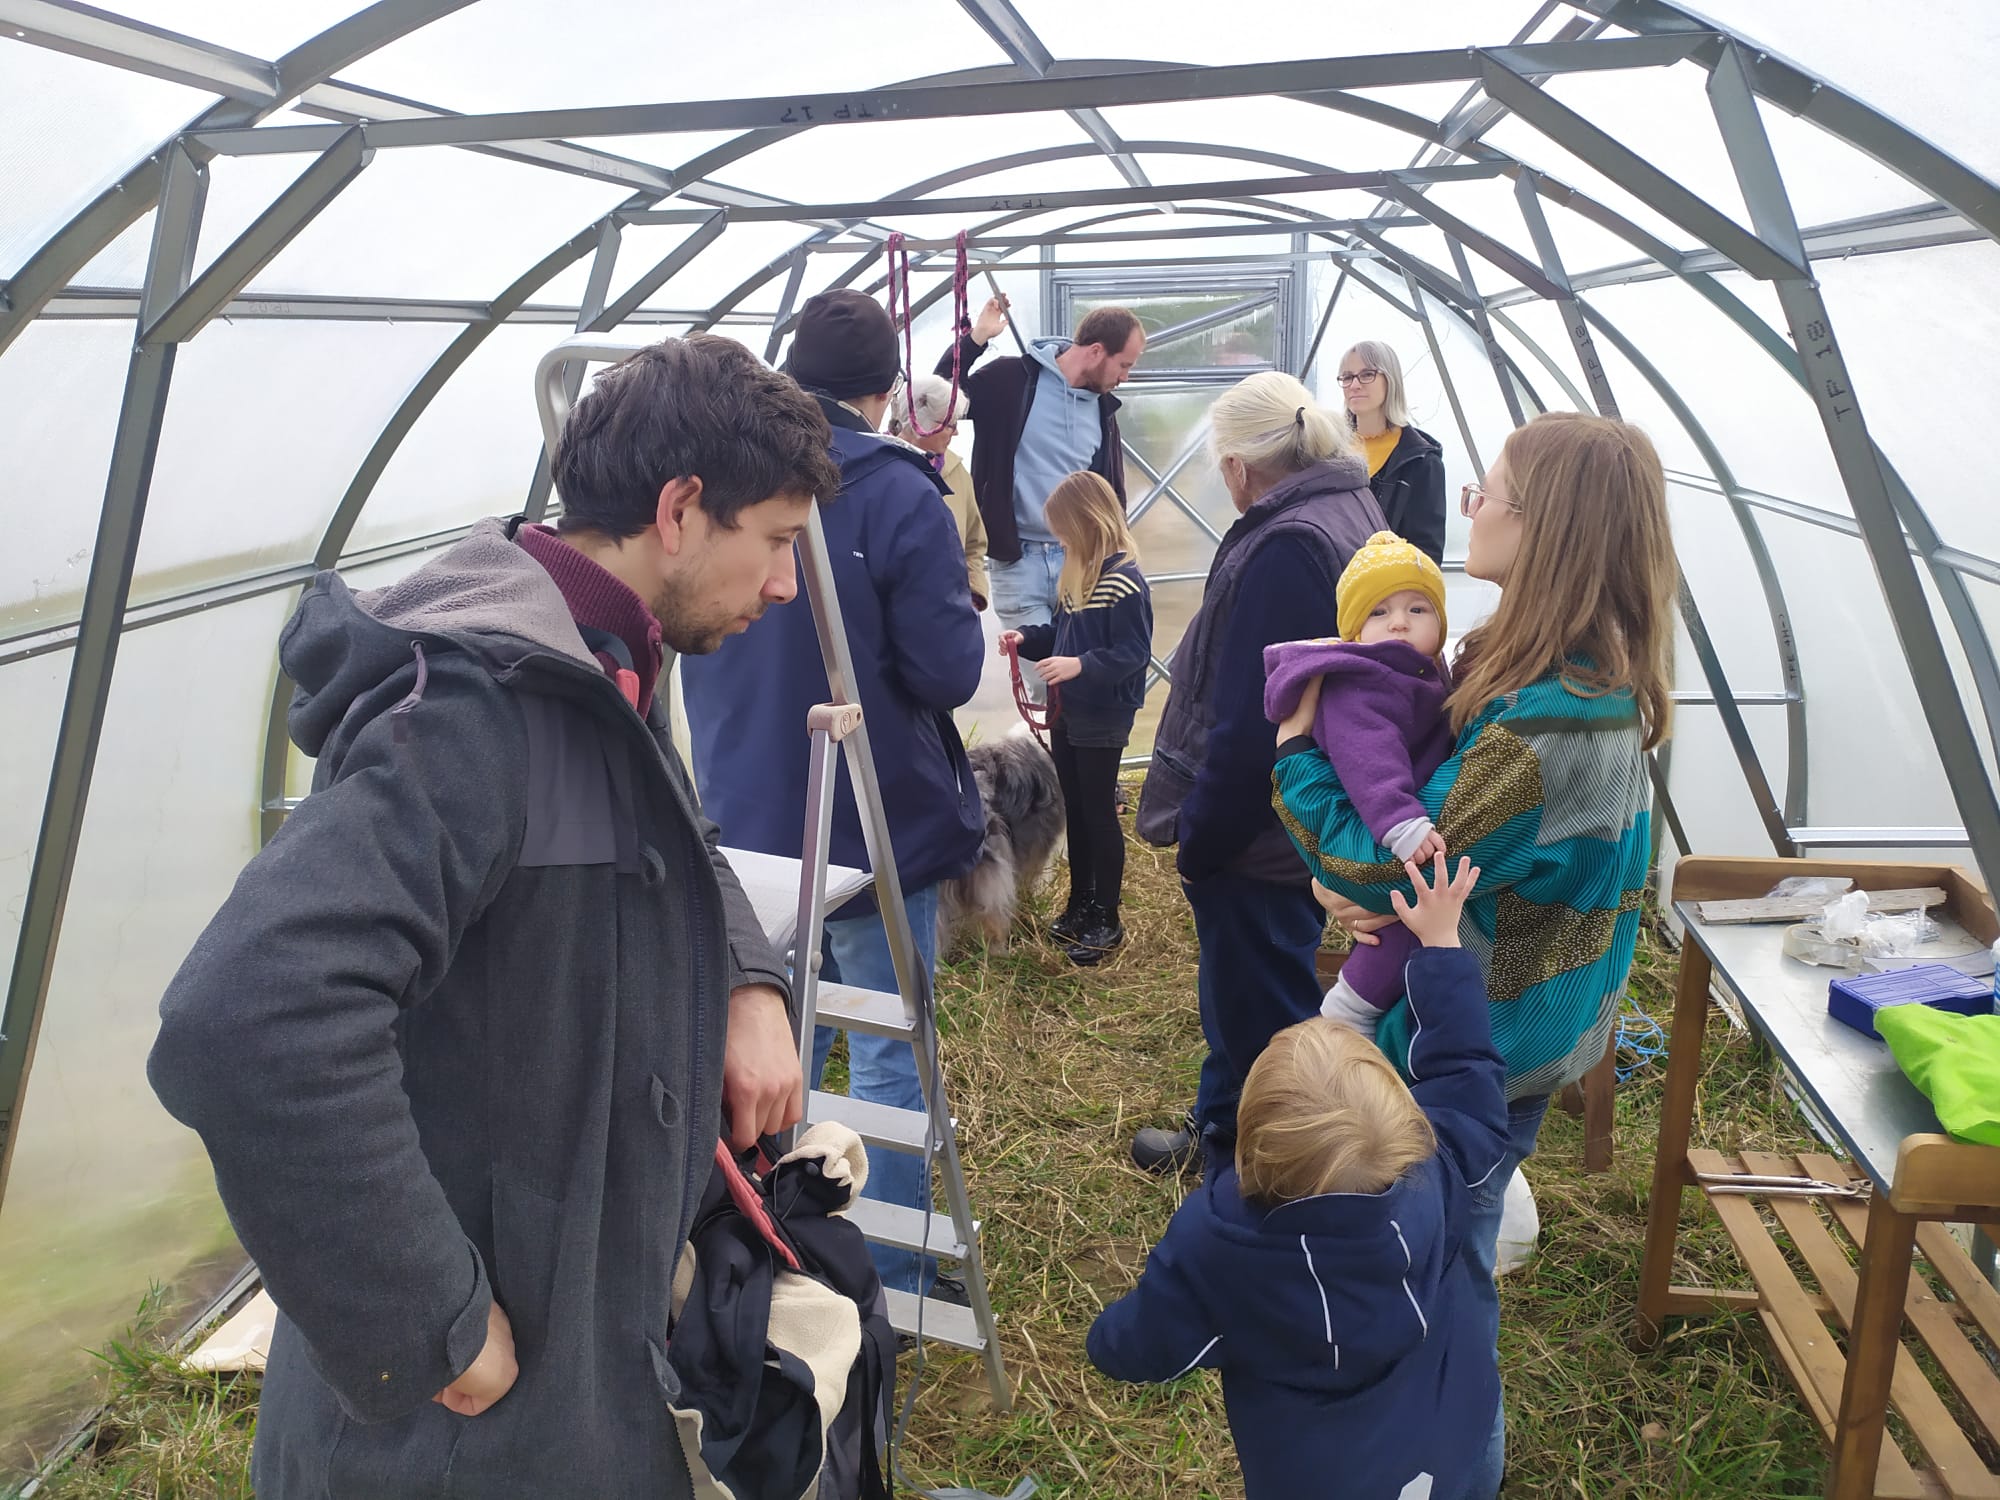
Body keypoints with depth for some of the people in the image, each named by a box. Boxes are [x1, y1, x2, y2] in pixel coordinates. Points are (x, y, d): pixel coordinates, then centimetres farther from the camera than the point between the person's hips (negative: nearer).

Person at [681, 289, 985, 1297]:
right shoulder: (898, 496, -17)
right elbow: (947, 673, -17)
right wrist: (960, 603, 2)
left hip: (743, 822, 6)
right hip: (876, 827, -5)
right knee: (889, 1061, 9)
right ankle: (890, 1282, 21)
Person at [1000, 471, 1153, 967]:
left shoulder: (1124, 581, -19)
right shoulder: (1079, 574, 10)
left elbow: (1132, 653, -22)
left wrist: (1080, 666, -33)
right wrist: (1026, 639, 4)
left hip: (1104, 718, -9)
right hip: (1068, 711, 9)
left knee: (1098, 814, 1)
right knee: (1074, 810, 16)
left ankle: (1107, 920, 12)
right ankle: (1080, 902, 29)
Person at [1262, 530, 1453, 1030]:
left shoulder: (1430, 677, 14)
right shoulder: (1356, 688, -21)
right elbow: (1367, 758, -36)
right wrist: (1401, 823, -46)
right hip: (1369, 834, -10)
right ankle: (1347, 1009, -7)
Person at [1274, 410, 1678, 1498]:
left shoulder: (1544, 725, -33)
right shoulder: (1590, 677, 0)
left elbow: (1391, 871, -25)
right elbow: (1437, 796, 7)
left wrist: (1298, 755, -12)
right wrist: (1347, 876, -12)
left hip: (1482, 1042, -9)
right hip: (1512, 1023, 9)